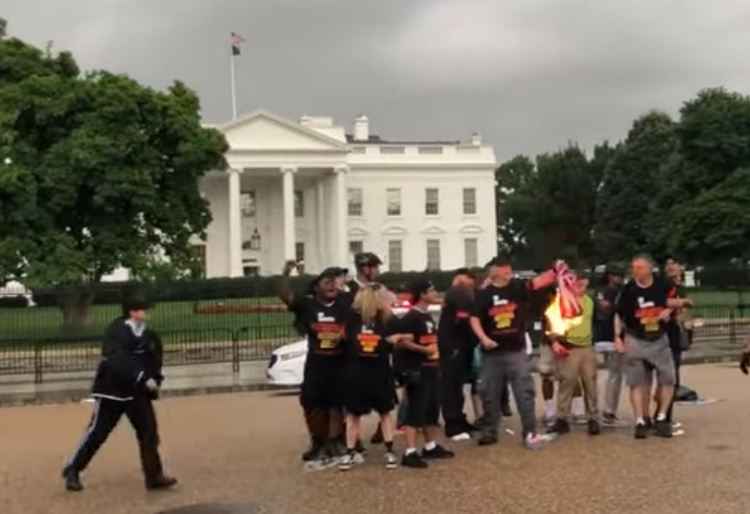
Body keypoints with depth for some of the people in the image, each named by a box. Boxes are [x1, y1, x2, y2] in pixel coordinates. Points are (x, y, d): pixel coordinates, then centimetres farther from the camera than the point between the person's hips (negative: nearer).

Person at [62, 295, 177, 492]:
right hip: (111, 390, -5)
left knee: (149, 432, 0)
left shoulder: (150, 337, 4)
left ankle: (154, 476, 8)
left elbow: (155, 363, 15)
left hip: (138, 392, 6)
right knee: (97, 433, 0)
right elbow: (117, 361, -29)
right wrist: (143, 379, -34)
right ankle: (72, 471, 15)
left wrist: (155, 381, -3)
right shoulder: (116, 332, -16)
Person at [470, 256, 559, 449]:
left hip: (516, 351, 0)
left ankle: (530, 433, -1)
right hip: (492, 353, 1)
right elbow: (475, 319, -2)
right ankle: (489, 432, 23)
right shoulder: (483, 294, -2)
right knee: (490, 394, 9)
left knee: (525, 392, -5)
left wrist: (555, 271, -25)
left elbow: (539, 282, -10)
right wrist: (483, 338, -16)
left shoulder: (518, 287, 0)